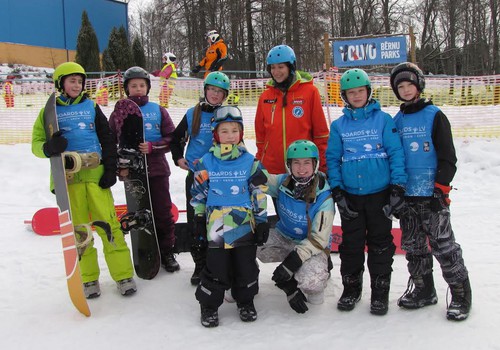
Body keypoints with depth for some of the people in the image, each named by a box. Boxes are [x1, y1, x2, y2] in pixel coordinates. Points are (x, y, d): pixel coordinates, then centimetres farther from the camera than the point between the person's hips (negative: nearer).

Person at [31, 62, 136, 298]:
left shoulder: (91, 106, 11)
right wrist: (49, 148, -19)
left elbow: (107, 139, 11)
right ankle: (88, 278, 16)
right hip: (68, 177, 0)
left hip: (95, 174, 0)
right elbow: (36, 143, 5)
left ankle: (123, 274, 4)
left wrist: (110, 169, 1)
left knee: (109, 224, -4)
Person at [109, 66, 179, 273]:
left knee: (163, 213, 4)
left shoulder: (158, 110, 5)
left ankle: (167, 253, 18)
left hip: (157, 170, 0)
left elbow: (171, 138, 2)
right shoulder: (119, 113, 4)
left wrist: (152, 147, -15)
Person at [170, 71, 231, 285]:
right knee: (195, 219, 5)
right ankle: (200, 263, 18)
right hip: (195, 175, 2)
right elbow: (177, 137, 18)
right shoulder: (193, 114, 4)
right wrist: (178, 158, 5)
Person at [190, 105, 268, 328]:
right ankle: (209, 305, 24)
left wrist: (262, 221, 1)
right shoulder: (206, 163, 0)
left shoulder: (250, 162, -1)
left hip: (245, 226, 1)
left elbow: (260, 194, 2)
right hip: (216, 227, 0)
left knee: (246, 267, 11)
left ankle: (245, 301, 33)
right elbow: (198, 193, 9)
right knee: (216, 268, 5)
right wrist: (199, 218, 7)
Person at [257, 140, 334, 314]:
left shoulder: (324, 198, -22)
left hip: (312, 247, -4)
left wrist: (293, 261, -30)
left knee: (311, 280, -34)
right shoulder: (282, 182, -10)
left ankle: (311, 287, 7)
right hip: (283, 237, 4)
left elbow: (318, 240, -21)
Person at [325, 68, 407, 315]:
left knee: (380, 244, 7)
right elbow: (332, 159, 7)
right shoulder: (338, 126, 6)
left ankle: (380, 292, 20)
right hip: (350, 195, 2)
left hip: (380, 193, -2)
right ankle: (351, 288, 27)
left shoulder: (383, 119, -1)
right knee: (351, 244, 10)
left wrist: (398, 188, -9)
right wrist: (337, 192, -1)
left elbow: (396, 154, -3)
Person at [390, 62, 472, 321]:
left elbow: (448, 157, -5)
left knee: (443, 244, -3)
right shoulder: (396, 121, 11)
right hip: (406, 195, 5)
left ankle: (461, 293, 11)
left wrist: (441, 188, -12)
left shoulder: (434, 115, -3)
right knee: (413, 245, 12)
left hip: (432, 194, -5)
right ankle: (424, 290, 26)